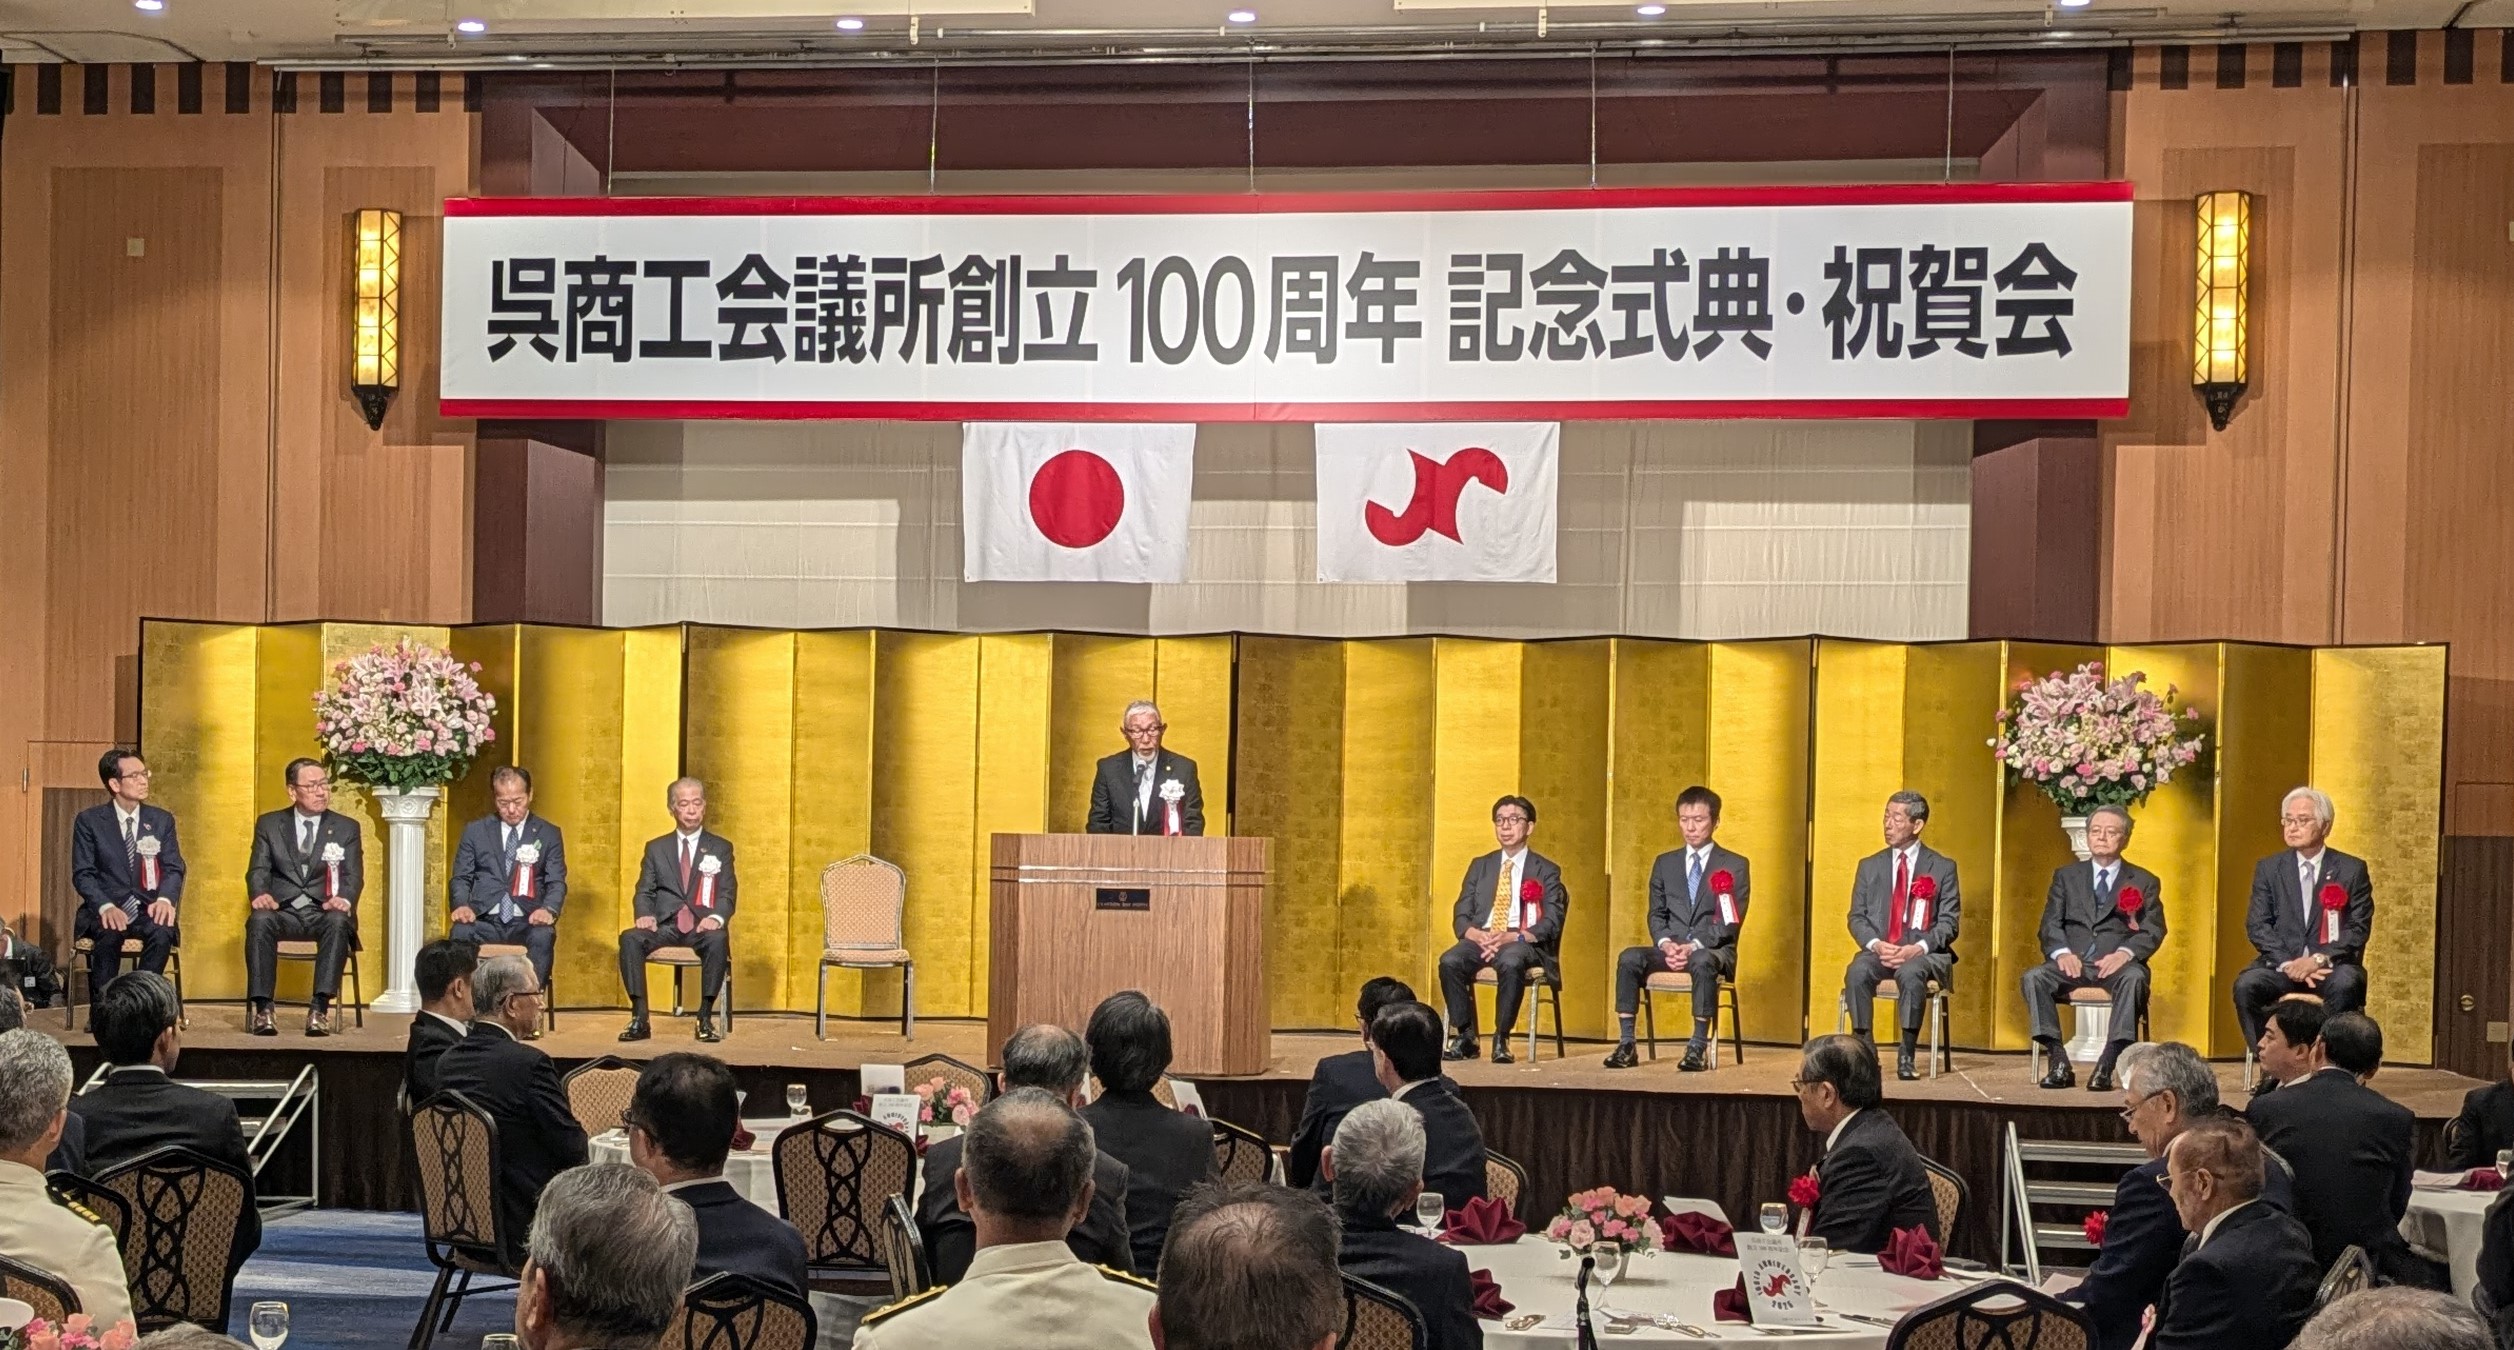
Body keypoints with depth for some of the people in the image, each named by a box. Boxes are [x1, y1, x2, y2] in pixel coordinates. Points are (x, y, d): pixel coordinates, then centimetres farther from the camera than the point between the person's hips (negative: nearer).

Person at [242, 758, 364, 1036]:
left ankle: (320, 1009, -40)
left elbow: (354, 876, 4)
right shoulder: (269, 824, 15)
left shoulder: (346, 828, 14)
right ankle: (262, 1009, -35)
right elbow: (258, 870, 6)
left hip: (325, 912, 0)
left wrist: (344, 899, -20)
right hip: (282, 911, 0)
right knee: (259, 920, -34)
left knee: (338, 922, -35)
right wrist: (260, 894, -19)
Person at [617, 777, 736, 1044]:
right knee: (630, 938, -30)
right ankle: (639, 1018, -27)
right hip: (664, 925, 1)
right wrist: (645, 915, -12)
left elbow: (727, 894, 5)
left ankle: (705, 1018, -28)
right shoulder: (656, 848, 19)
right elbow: (644, 891, 12)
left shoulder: (721, 848, 15)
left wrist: (716, 917, -18)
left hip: (701, 926, -1)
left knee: (717, 940, -37)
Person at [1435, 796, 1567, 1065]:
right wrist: (1476, 934, -12)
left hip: (1523, 942, -3)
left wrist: (1513, 937, -18)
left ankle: (1501, 1039, -26)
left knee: (1510, 962, -39)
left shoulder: (1547, 871, 10)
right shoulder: (1480, 866, 20)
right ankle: (1465, 1037, -20)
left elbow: (1551, 925, -1)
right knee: (1450, 961, -30)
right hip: (1481, 939, 3)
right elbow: (1460, 917, 13)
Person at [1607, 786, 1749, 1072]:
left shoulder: (1735, 865, 5)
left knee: (1702, 962, -40)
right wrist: (1666, 943, -10)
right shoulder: (1665, 863, 18)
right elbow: (1656, 914, 12)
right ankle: (1626, 1045, -27)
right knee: (1629, 958, -27)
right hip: (1671, 949, 4)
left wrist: (1695, 946, -17)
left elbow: (1732, 921, -4)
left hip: (1714, 950, -3)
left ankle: (1698, 1047, -38)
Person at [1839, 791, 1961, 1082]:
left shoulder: (1942, 868, 8)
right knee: (1857, 972, -32)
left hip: (1924, 953, -2)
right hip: (1878, 950, 2)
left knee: (1911, 973, -38)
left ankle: (1907, 1055, -27)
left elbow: (1948, 923, 1)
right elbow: (1856, 917, 10)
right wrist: (1876, 945, -12)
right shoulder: (1869, 866, 16)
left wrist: (1918, 948, -17)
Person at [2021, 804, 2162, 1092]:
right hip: (2074, 962, 2)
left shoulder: (2144, 882, 15)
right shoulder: (2066, 876, 20)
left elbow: (2154, 931, 3)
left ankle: (2106, 1066, -39)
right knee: (2032, 978, -28)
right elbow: (2050, 924, 10)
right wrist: (2062, 952, -13)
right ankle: (2059, 1063, -29)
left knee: (2134, 978, -37)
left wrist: (2125, 953, -18)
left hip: (2117, 964, -2)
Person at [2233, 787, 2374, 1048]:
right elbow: (2257, 925, 3)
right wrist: (2287, 963, -14)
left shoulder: (2353, 870, 7)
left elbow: (2359, 928, -1)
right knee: (2245, 985, -29)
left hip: (2332, 966, -1)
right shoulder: (2268, 869, 11)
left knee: (2346, 985, -35)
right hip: (2281, 965, 1)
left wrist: (2320, 959, -16)